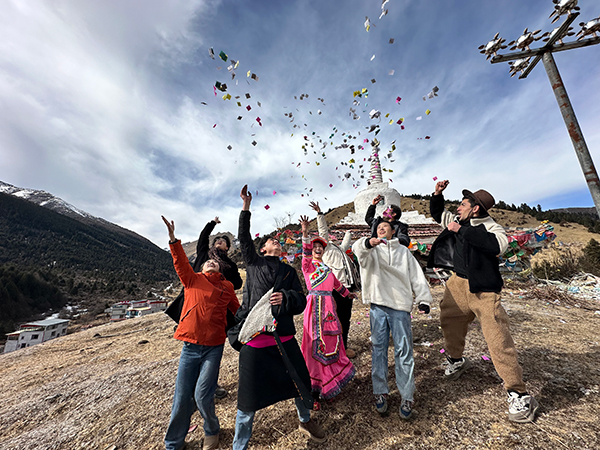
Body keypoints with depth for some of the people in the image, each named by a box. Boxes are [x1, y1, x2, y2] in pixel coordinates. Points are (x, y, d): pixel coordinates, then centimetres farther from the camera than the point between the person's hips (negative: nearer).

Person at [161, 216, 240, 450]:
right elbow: (181, 263, -10)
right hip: (190, 345, 1)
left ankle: (212, 431, 32)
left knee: (202, 395, 0)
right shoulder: (193, 279, 6)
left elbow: (239, 311, 14)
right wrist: (173, 239, -24)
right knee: (182, 397, 8)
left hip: (214, 347, 0)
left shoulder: (227, 287, 7)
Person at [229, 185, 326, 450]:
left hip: (284, 338, 3)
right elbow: (244, 238, -1)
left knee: (301, 384, 16)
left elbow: (301, 302, 8)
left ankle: (306, 421, 48)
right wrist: (246, 207, -5)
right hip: (254, 339, -2)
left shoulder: (289, 271, 13)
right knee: (248, 400, 6)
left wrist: (285, 297, -13)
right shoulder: (253, 262, 8)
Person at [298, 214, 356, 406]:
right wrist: (305, 233, -37)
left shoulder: (327, 268, 16)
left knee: (331, 342, 12)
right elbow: (306, 252, -22)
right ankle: (315, 389, 10)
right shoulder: (307, 265, -1)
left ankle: (330, 381, 31)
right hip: (315, 306, -6)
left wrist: (348, 293, 42)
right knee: (316, 343, -2)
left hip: (329, 306, 6)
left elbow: (336, 284, 29)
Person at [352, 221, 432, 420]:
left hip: (400, 306, 1)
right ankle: (380, 392, 20)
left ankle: (407, 397, 16)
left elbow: (417, 276, 12)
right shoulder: (373, 250, 11)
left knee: (404, 351, 2)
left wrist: (423, 299, 2)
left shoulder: (404, 251, 17)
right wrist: (367, 243, -35)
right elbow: (357, 249, -13)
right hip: (378, 305, 0)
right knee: (378, 349, 6)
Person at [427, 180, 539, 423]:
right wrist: (437, 194, 7)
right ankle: (456, 360, 43)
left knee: (498, 341, -5)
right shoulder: (459, 222, 6)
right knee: (449, 322, 19)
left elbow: (498, 245, -36)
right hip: (458, 284, 7)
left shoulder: (490, 227, -15)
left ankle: (519, 395, 11)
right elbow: (437, 213, 21)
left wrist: (461, 230, -30)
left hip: (482, 290, -7)